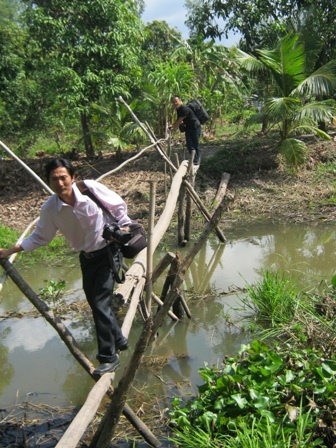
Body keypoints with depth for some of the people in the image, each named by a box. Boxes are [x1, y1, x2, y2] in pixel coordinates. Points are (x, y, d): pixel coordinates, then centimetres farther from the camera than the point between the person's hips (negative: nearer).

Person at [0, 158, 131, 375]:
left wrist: (123, 226, -16)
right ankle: (119, 341, 38)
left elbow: (118, 205, -7)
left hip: (109, 251, -5)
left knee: (101, 304, -11)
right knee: (95, 303, 14)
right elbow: (40, 237, 0)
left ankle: (109, 357, 3)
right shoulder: (50, 209, -13)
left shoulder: (91, 188, -22)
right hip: (87, 258, 5)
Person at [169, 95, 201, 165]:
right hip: (188, 127, 9)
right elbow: (178, 120, 17)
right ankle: (193, 159, 19)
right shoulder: (178, 109, 5)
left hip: (195, 127, -9)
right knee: (189, 144, 7)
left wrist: (173, 128, -12)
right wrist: (172, 125, 7)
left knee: (195, 144, -1)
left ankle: (197, 160, 10)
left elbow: (179, 121, -22)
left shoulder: (184, 109, -25)